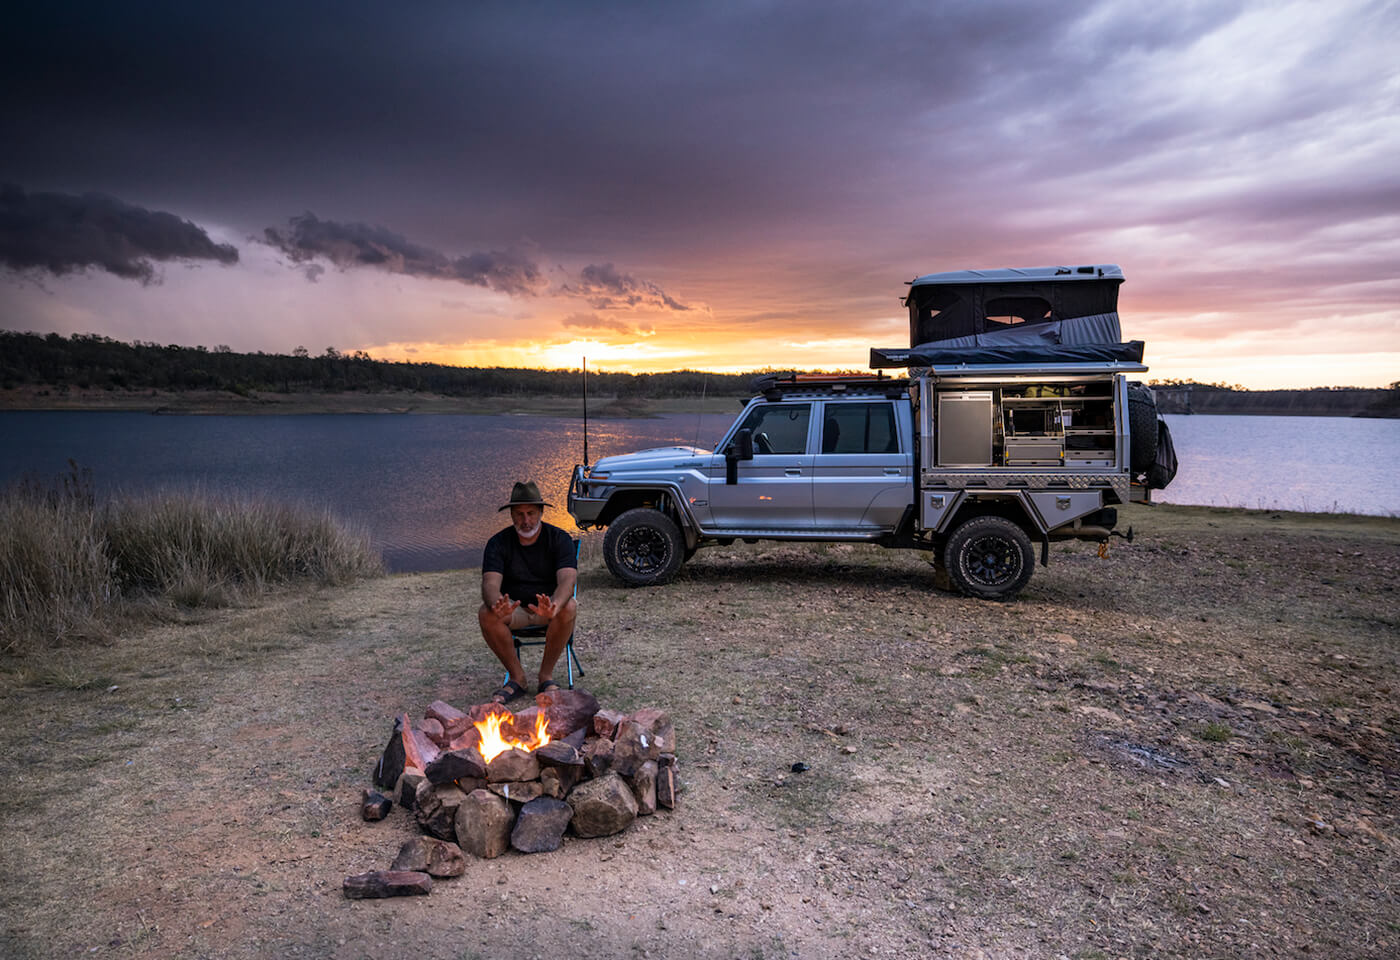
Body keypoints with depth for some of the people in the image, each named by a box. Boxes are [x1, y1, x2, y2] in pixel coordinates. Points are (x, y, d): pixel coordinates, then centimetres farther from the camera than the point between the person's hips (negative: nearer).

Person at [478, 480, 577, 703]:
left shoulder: (560, 539, -11)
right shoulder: (498, 543, -7)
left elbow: (567, 579, -26)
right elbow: (490, 583, -21)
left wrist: (554, 606, -49)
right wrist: (498, 606, -46)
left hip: (549, 604, -1)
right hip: (512, 608, 1)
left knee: (569, 607, -34)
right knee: (486, 614, -30)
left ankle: (546, 675, -16)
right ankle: (517, 676, -12)